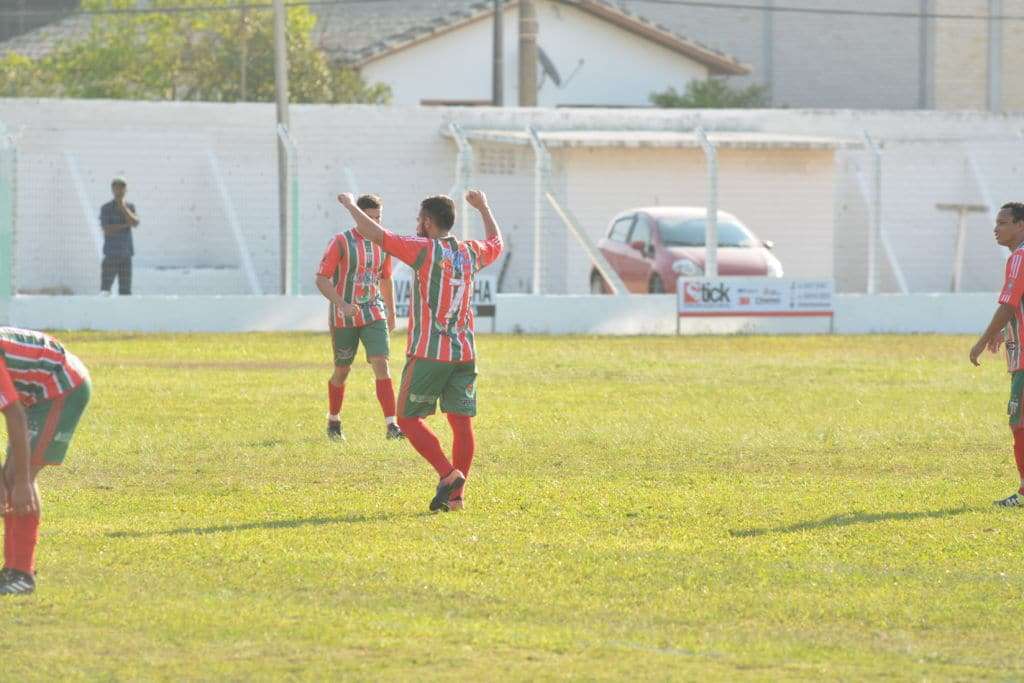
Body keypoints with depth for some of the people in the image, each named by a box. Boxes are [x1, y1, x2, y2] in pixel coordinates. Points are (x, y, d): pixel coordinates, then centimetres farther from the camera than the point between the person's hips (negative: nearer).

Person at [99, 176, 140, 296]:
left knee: (125, 290, 2)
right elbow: (107, 230, -11)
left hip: (126, 255, 3)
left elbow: (135, 223, -10)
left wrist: (123, 206, -11)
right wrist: (125, 225, -9)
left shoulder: (130, 207, 8)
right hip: (111, 255, -3)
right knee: (105, 290, -8)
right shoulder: (106, 208, -1)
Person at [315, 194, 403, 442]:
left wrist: (391, 314, 25)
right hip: (344, 318, -3)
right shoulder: (341, 242, -10)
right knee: (342, 371, 9)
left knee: (381, 365, -13)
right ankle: (333, 421, 31)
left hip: (374, 315, 3)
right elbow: (321, 279, -13)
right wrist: (342, 305, -25)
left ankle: (391, 426, -20)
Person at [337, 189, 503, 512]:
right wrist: (484, 208, 47)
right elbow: (496, 243, 33)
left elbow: (374, 233, -14)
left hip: (428, 353, -6)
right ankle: (457, 495, 3)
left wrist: (350, 204, 2)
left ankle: (448, 474, -12)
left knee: (408, 418, 3)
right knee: (461, 422, 4)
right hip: (464, 353, 6)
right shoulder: (470, 253, 9)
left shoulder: (425, 250, -9)